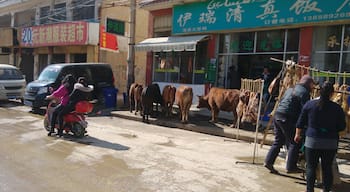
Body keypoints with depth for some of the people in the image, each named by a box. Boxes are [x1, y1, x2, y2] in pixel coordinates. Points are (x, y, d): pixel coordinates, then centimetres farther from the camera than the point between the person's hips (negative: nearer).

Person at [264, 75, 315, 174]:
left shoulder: (290, 89, 22)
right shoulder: (304, 92, -5)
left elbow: (281, 101, 22)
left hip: (277, 115, 9)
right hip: (287, 118, -8)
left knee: (278, 141, 16)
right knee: (294, 143, 2)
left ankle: (268, 161, 14)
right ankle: (291, 167, 6)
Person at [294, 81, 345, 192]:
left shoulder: (310, 104, -4)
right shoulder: (337, 108, -4)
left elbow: (301, 122, 3)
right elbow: (341, 127, 4)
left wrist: (297, 134, 15)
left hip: (312, 141, 0)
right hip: (330, 143, 1)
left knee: (311, 167, 8)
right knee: (327, 168, 12)